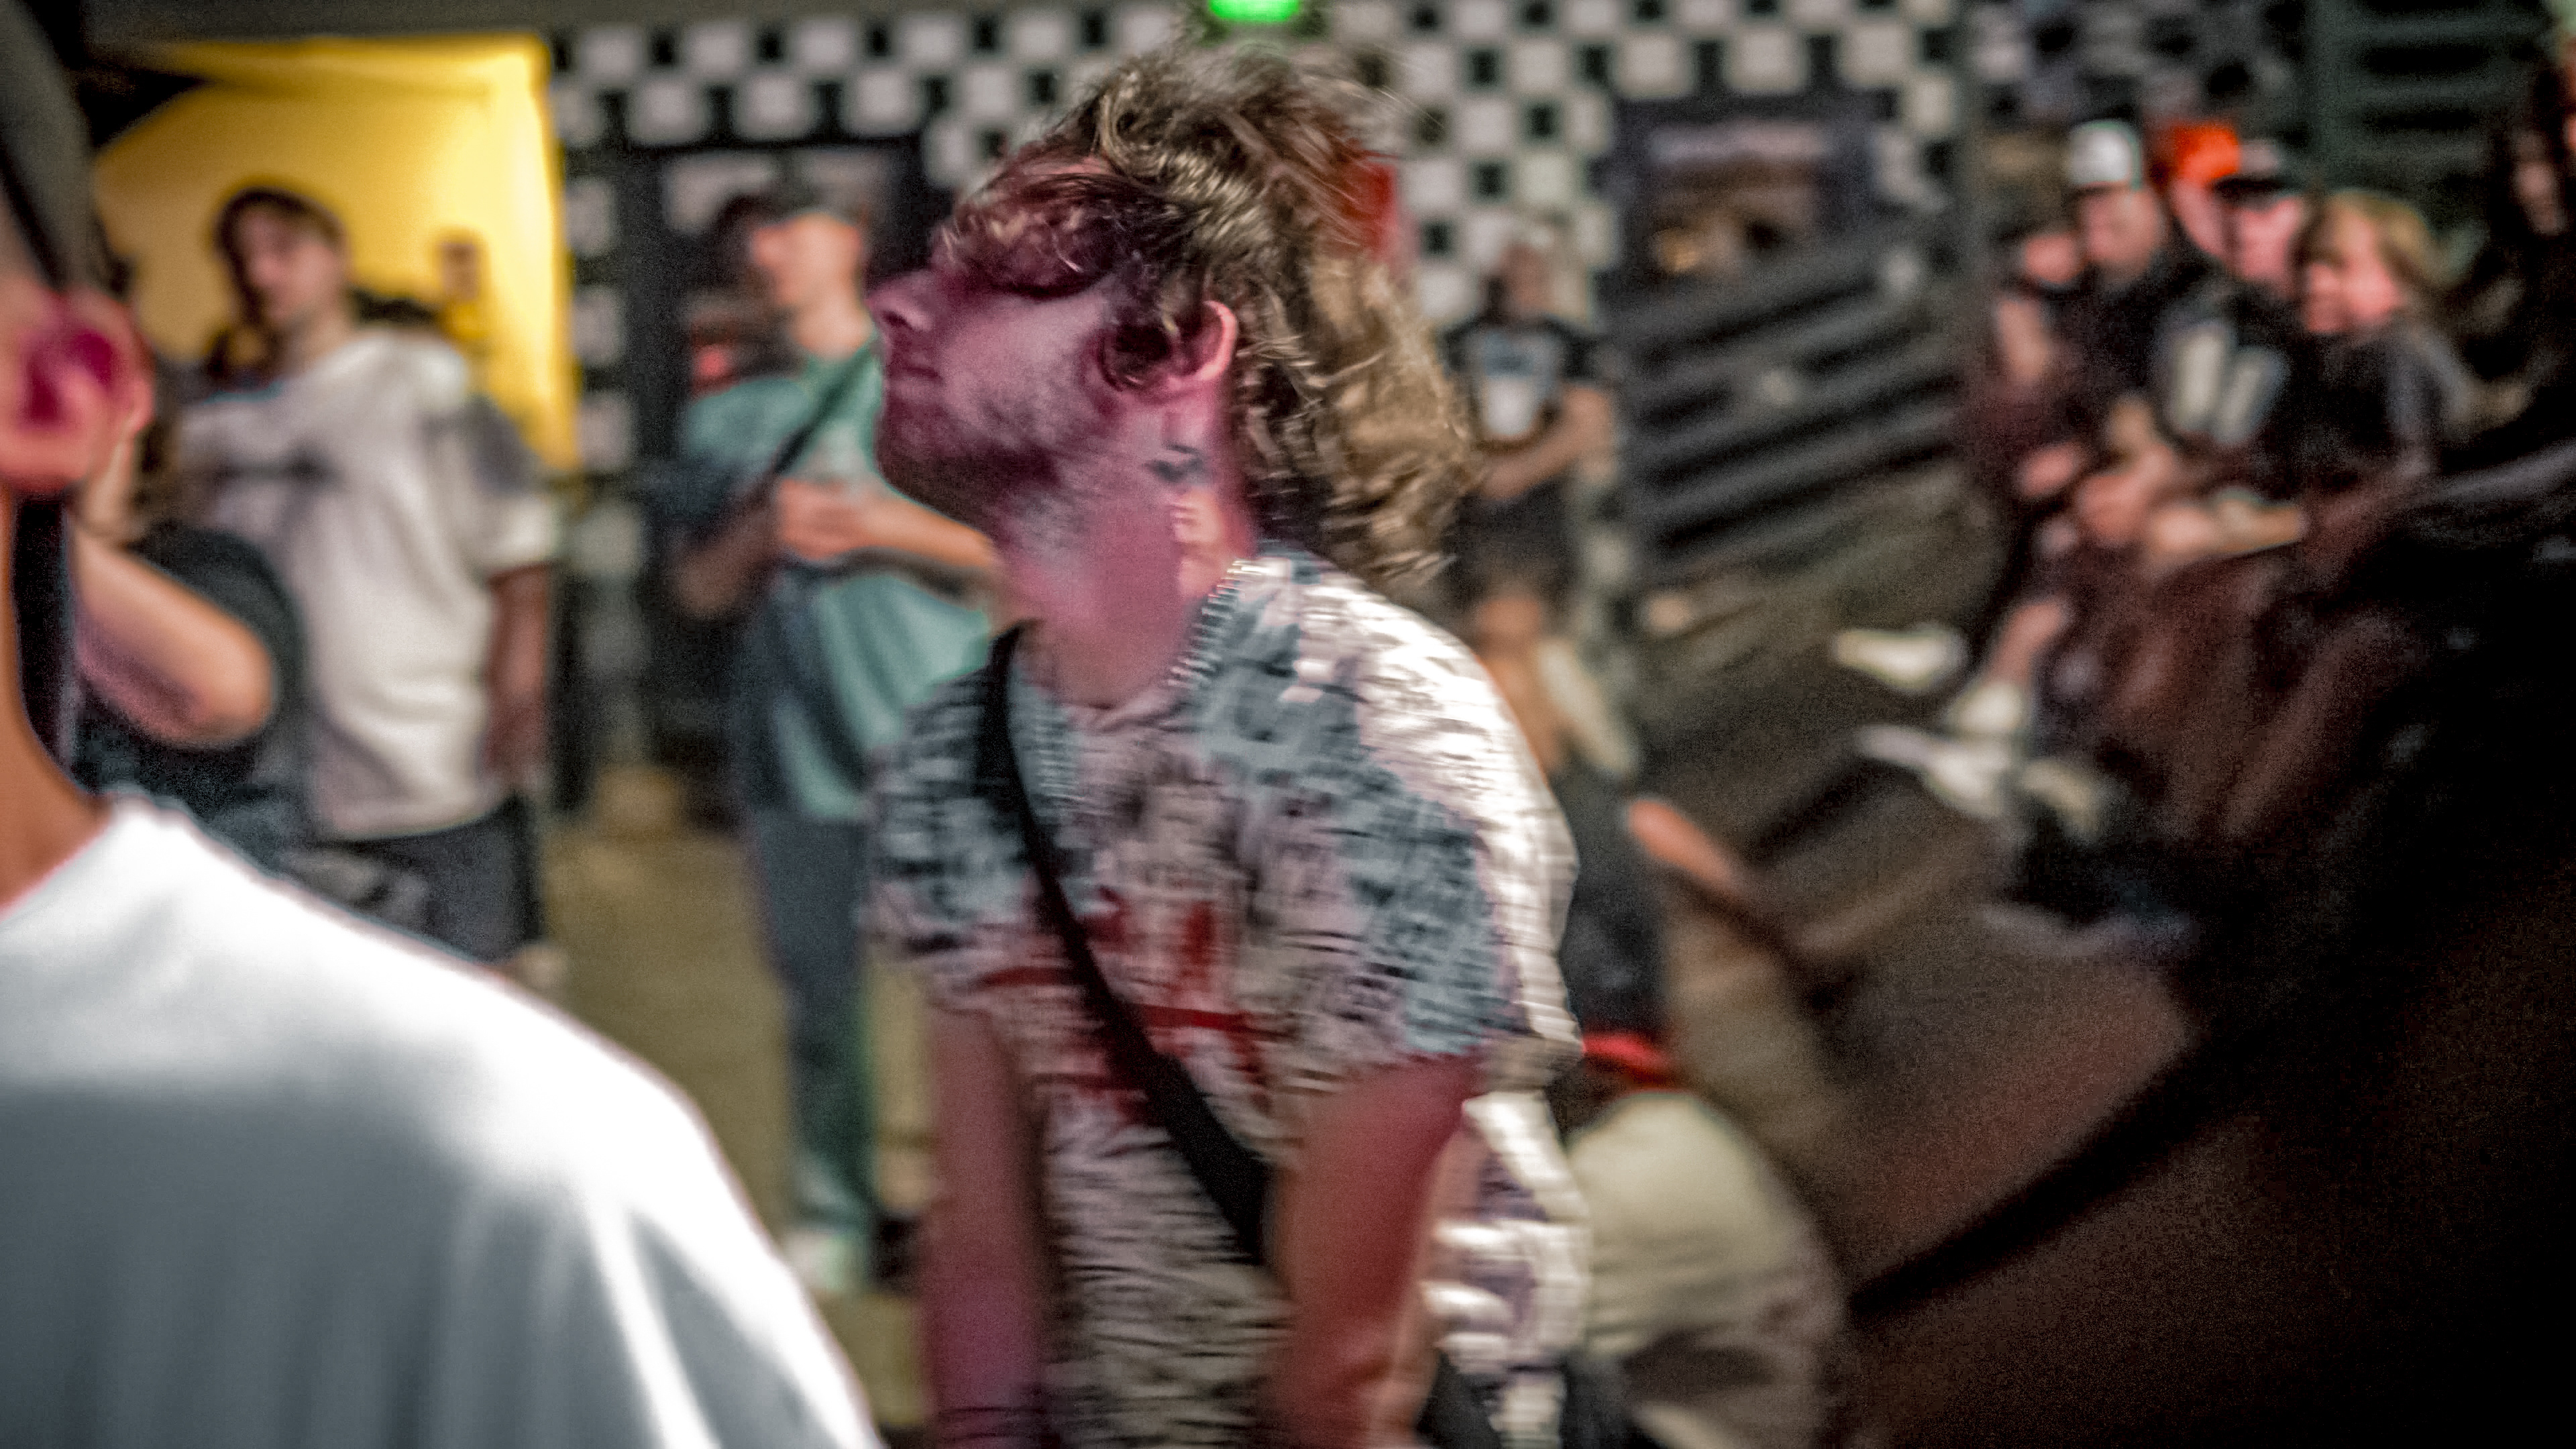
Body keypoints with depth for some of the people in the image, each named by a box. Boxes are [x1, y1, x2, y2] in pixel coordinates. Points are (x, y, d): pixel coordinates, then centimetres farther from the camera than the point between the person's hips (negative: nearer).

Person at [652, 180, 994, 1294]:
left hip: (934, 733, -3)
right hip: (794, 739, 3)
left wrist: (880, 527, -11)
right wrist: (764, 533, -9)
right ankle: (834, 1217, 16)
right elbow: (698, 588, 11)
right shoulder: (727, 419, 15)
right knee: (817, 989, 7)